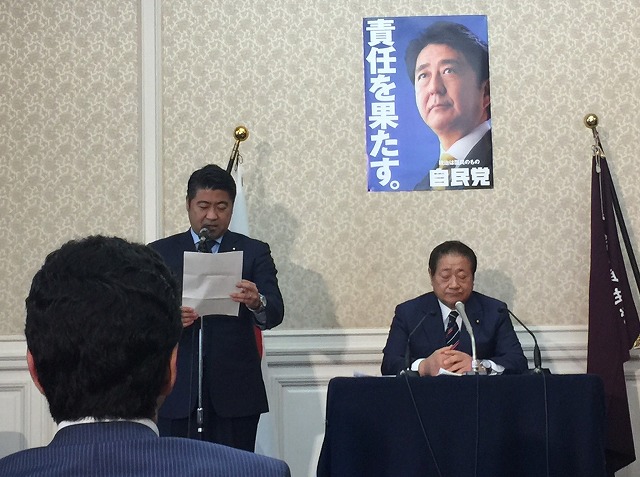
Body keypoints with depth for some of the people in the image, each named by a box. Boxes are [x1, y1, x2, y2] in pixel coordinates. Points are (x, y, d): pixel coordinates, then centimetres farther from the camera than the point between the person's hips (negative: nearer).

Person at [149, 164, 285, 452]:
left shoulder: (254, 252, 6)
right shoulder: (159, 253, 9)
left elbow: (275, 313, -5)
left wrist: (257, 303, -28)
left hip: (235, 394, 0)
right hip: (176, 393, 1)